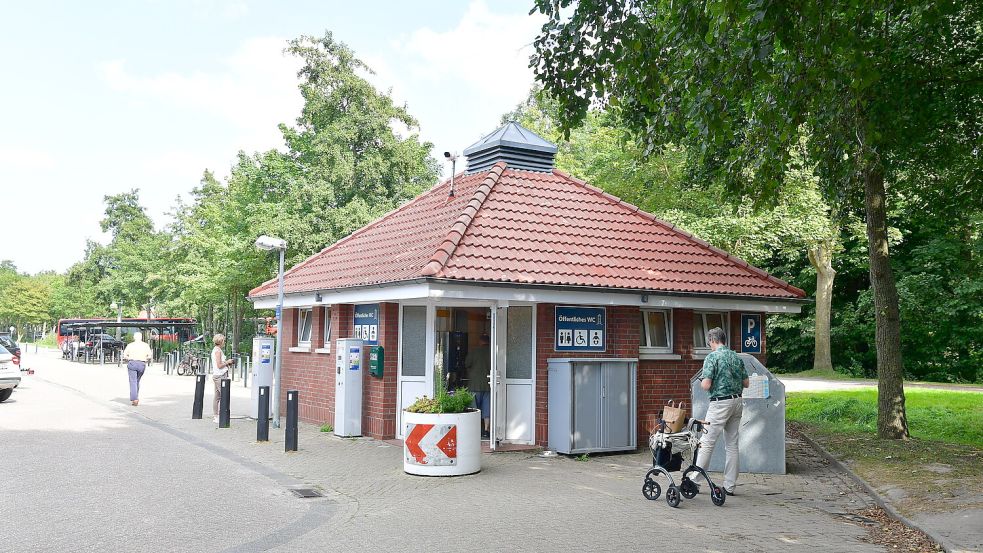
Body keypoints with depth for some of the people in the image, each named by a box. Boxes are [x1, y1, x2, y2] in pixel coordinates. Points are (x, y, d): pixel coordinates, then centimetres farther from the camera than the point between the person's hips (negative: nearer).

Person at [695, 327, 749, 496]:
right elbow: (746, 383, 12)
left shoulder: (712, 357, -11)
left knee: (707, 443, -3)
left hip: (720, 403, -7)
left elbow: (706, 385, -17)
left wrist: (702, 383, 5)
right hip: (737, 401, 7)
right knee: (732, 444, 9)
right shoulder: (736, 357, 9)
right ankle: (730, 486, 12)